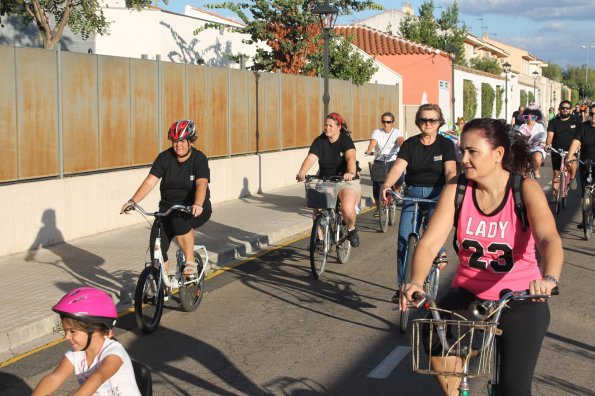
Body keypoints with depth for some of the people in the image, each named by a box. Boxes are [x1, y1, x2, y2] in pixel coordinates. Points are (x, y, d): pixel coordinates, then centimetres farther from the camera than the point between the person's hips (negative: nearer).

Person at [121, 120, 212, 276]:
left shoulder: (199, 159, -11)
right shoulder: (165, 158, -3)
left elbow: (201, 184, -27)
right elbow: (150, 182, -11)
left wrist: (197, 204, -46)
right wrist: (133, 201, -26)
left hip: (195, 210, -3)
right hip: (168, 208, 3)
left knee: (179, 220, -36)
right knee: (156, 246, -14)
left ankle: (190, 263, -19)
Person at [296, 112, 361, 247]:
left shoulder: (346, 140, -7)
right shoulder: (319, 141, 0)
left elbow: (351, 158, -26)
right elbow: (310, 158, -15)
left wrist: (351, 173, -47)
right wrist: (301, 173, -35)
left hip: (346, 181, -3)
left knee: (347, 208, -27)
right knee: (318, 209, -18)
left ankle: (351, 230, 5)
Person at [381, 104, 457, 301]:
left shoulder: (446, 144, 2)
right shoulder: (410, 144, 5)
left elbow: (450, 171, -10)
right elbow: (398, 167, -8)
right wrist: (387, 184, -27)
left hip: (437, 194, -1)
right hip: (412, 194, 1)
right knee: (404, 239, -8)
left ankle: (438, 250, 14)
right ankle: (402, 286, 1)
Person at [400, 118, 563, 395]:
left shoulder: (526, 189, -13)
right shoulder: (456, 189, -7)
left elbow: (549, 239, -28)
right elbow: (430, 242, -14)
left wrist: (549, 278, -50)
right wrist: (416, 282, -34)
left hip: (520, 297, -2)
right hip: (469, 292, 2)